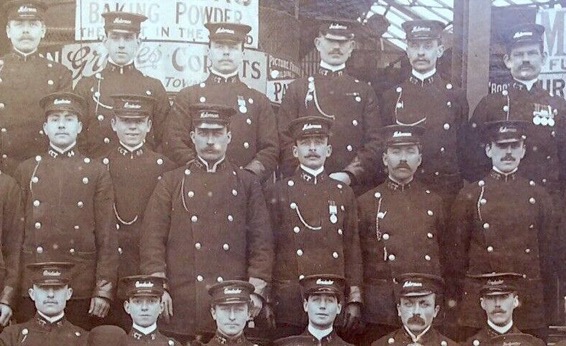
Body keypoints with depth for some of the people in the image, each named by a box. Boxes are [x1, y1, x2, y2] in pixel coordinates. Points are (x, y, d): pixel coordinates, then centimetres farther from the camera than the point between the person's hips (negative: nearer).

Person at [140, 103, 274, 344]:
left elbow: (262, 240, 6)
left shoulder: (248, 184, 10)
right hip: (181, 303, 0)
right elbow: (153, 238, 4)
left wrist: (256, 290, -3)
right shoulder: (171, 182, 9)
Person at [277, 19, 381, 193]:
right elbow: (285, 139, 4)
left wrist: (349, 175, -10)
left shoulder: (364, 91, 12)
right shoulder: (297, 89, 10)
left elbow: (374, 141, 4)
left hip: (354, 186, 1)